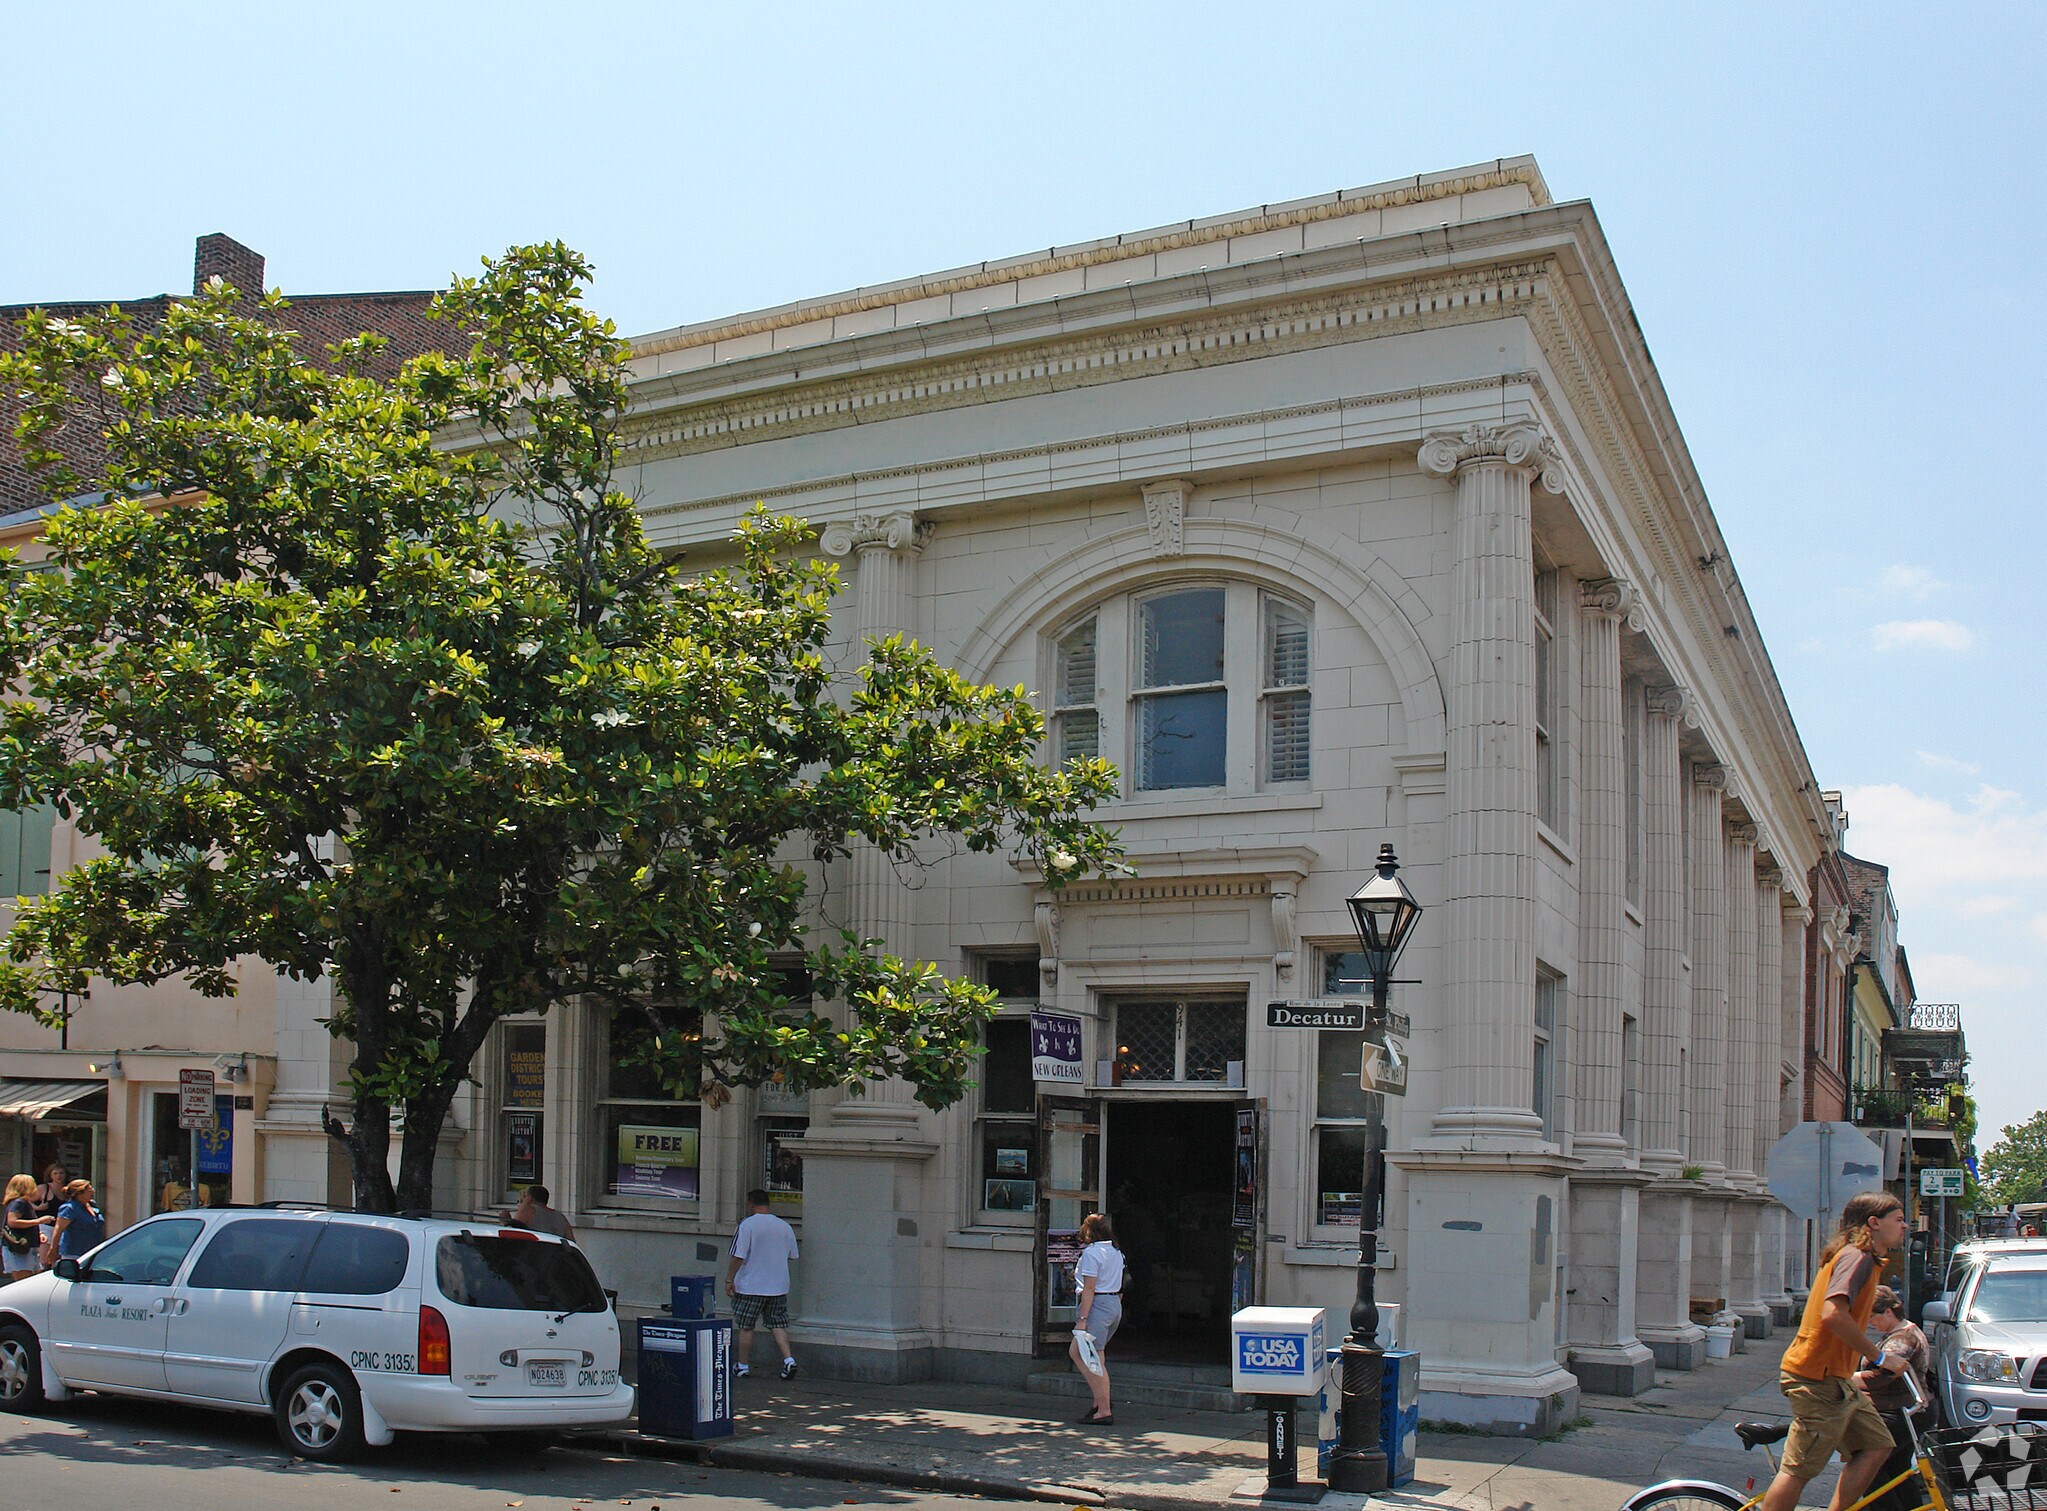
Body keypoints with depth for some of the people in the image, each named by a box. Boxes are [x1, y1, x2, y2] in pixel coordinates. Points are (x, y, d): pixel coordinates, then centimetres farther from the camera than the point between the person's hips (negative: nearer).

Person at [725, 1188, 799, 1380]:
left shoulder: (747, 1225, -12)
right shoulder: (785, 1227, 4)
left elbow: (738, 1256, -15)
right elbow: (793, 1255, 14)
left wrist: (729, 1280, -7)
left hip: (750, 1286, -4)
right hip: (778, 1286, 4)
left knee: (745, 1327, 7)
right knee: (778, 1324, 10)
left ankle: (743, 1366, 15)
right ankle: (788, 1359, -6)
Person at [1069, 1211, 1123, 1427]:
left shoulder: (1091, 1253, -11)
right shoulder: (1116, 1252, 14)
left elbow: (1089, 1289, -16)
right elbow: (1120, 1288, 17)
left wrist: (1082, 1319, -17)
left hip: (1098, 1305, -9)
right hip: (1116, 1305, 9)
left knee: (1095, 1360, -5)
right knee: (1075, 1351, 15)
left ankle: (1104, 1411, -5)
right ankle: (1100, 1400, 10)